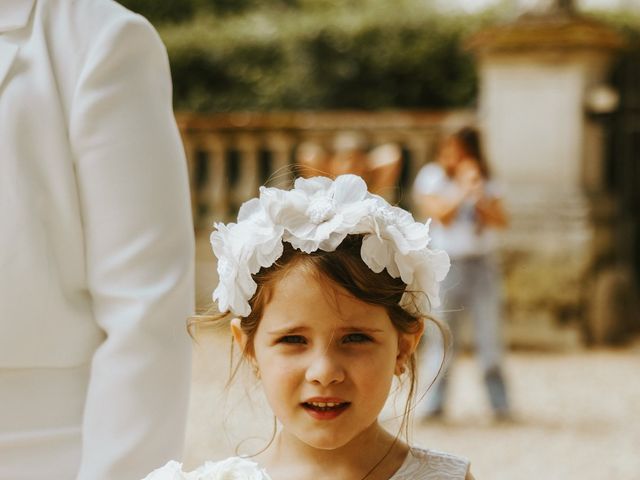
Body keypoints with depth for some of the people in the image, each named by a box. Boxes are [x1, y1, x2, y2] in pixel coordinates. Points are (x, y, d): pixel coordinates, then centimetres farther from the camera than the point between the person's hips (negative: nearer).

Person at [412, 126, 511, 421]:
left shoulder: (484, 181, 11)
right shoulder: (432, 176, 4)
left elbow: (501, 220, 1)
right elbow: (438, 212, -10)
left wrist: (480, 200, -14)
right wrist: (463, 191, -20)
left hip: (483, 262, 2)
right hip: (449, 263, -2)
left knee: (489, 335, 0)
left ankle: (499, 403, 4)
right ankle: (434, 402, 1)